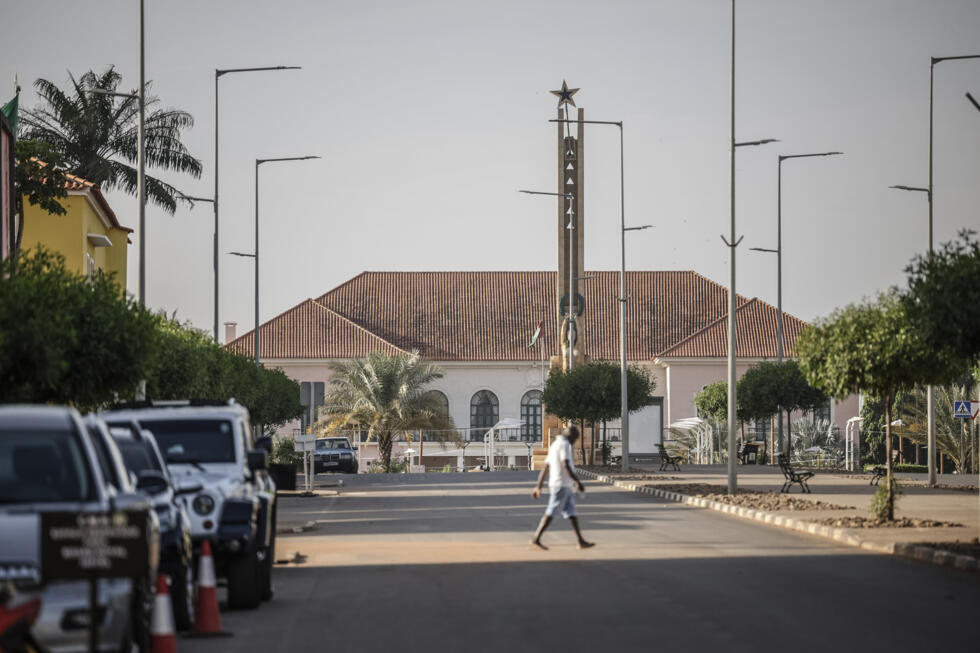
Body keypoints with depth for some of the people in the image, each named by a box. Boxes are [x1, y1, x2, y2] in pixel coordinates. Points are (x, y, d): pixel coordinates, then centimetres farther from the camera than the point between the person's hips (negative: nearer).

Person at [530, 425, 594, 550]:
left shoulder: (554, 446, 19)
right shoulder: (564, 445, -13)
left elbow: (545, 468, 19)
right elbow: (566, 466, -23)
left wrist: (538, 487, 18)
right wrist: (578, 482, -22)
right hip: (561, 485, -10)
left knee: (572, 513, 6)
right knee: (551, 513, -7)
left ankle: (581, 541, 3)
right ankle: (536, 539, -4)